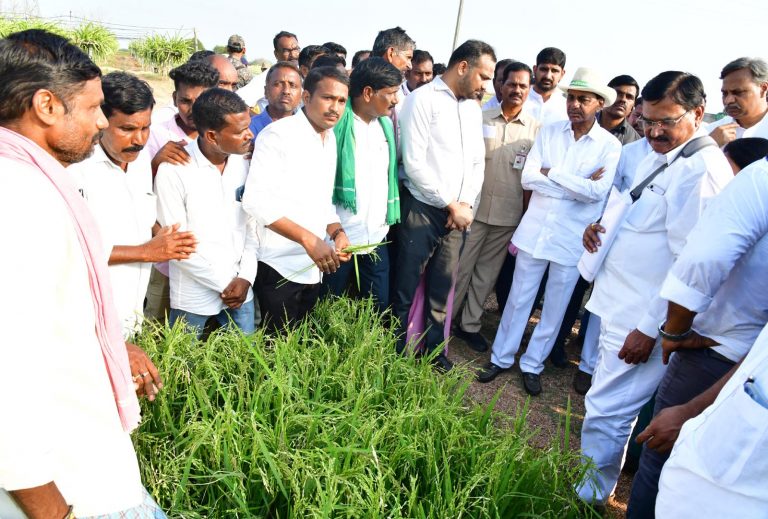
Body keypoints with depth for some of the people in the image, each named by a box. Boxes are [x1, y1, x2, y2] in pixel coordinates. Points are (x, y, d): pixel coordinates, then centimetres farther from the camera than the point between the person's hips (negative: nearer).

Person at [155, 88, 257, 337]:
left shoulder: (244, 163, -3)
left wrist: (246, 277, -5)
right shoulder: (173, 170, -16)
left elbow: (251, 222, 3)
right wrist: (224, 283, -11)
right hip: (193, 298, -3)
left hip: (240, 290, 4)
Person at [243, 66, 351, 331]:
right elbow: (255, 199, -22)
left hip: (313, 268, 7)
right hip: (278, 268, -7)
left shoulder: (330, 138, 11)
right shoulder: (277, 135, -12)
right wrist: (308, 238, -27)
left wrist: (337, 232, 1)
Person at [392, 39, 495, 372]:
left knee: (442, 289, 12)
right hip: (423, 210, -5)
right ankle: (398, 354, 18)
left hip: (459, 214, 6)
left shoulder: (474, 108, 14)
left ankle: (434, 350, 26)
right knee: (406, 289, 4)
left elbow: (477, 162, 15)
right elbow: (414, 163, -13)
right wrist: (452, 205, -10)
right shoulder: (423, 99, -6)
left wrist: (466, 204, -1)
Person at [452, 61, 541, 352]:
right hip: (475, 208, -1)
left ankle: (469, 325, 25)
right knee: (460, 268, 6)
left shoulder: (536, 129, 3)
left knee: (487, 272, 11)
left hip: (509, 215, 2)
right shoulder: (481, 119, 0)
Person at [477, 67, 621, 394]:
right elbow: (528, 178, -8)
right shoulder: (549, 132, 2)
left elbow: (598, 192, -18)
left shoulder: (610, 146, -5)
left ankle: (532, 365, 27)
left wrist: (552, 172, -14)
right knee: (518, 299, 11)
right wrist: (578, 187, -14)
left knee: (554, 308, 11)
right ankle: (501, 358, 27)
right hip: (535, 230, 2)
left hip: (573, 240, -1)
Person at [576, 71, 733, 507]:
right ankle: (600, 482, 41)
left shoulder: (701, 170, -19)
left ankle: (590, 497, 19)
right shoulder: (659, 154, 11)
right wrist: (603, 226, 4)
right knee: (615, 407, 23)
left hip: (645, 316, -10)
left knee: (606, 413, -1)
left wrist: (650, 329, -19)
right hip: (622, 303, 10)